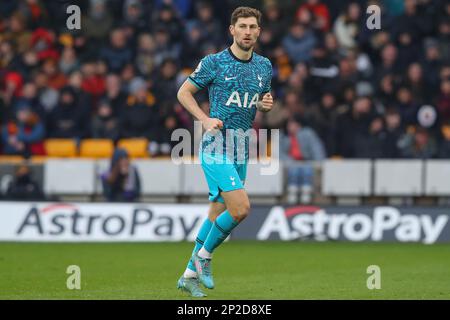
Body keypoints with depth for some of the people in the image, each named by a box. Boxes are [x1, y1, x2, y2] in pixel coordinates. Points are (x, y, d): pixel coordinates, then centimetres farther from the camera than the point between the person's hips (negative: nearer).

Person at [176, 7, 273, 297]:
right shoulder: (214, 62, -6)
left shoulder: (264, 66, 10)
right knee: (241, 208, -20)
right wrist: (206, 119, -12)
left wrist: (266, 104, 0)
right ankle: (204, 255, 1)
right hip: (216, 146, -6)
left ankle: (190, 274, 22)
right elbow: (184, 92, 2)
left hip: (241, 151, 6)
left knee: (217, 215, 10)